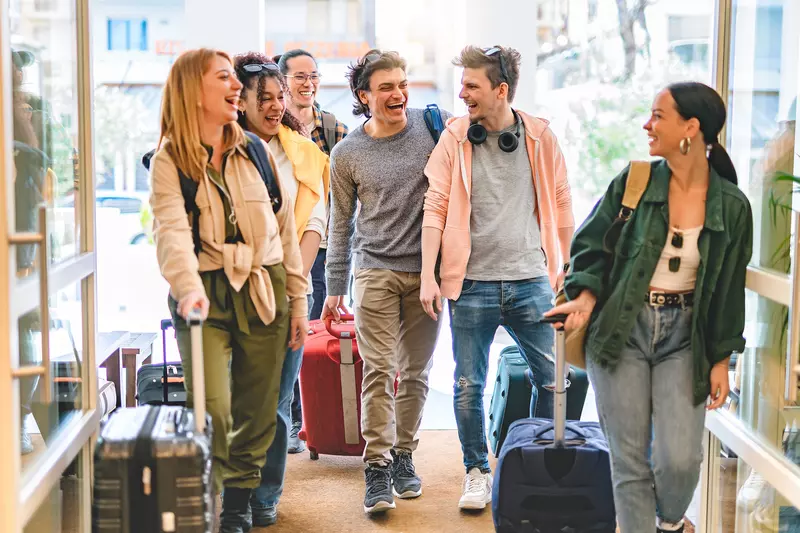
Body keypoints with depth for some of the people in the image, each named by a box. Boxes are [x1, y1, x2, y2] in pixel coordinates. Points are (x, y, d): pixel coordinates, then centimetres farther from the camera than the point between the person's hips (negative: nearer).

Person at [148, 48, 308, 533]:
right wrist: (188, 289, -36)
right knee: (212, 411, -15)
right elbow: (172, 230, -19)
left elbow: (286, 228, 11)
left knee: (258, 413, 8)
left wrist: (298, 299, 8)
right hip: (206, 294, -3)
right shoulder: (169, 161, -3)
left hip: (264, 293, 4)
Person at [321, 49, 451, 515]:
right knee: (379, 370, -8)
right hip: (376, 271, -1)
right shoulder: (347, 154, 2)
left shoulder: (432, 124, 1)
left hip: (426, 271, 1)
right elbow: (341, 224, 9)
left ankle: (404, 456, 22)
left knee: (416, 372, 8)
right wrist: (335, 288, 9)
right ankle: (378, 468, -4)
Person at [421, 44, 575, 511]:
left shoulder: (540, 137, 1)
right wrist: (428, 276, -6)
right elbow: (436, 207, -1)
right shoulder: (455, 137, 0)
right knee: (469, 386, 5)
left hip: (531, 282, 1)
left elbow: (561, 206, 8)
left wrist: (567, 268, 9)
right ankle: (478, 472, 22)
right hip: (471, 282, 0)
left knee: (556, 380, 6)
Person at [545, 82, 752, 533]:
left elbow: (728, 289, 5)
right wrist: (586, 296, -13)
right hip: (622, 330, 0)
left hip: (684, 337, 0)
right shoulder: (634, 182, -3)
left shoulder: (732, 206, -3)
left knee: (680, 459, -7)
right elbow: (592, 245, 4)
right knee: (629, 461, 2)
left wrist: (721, 359, 5)